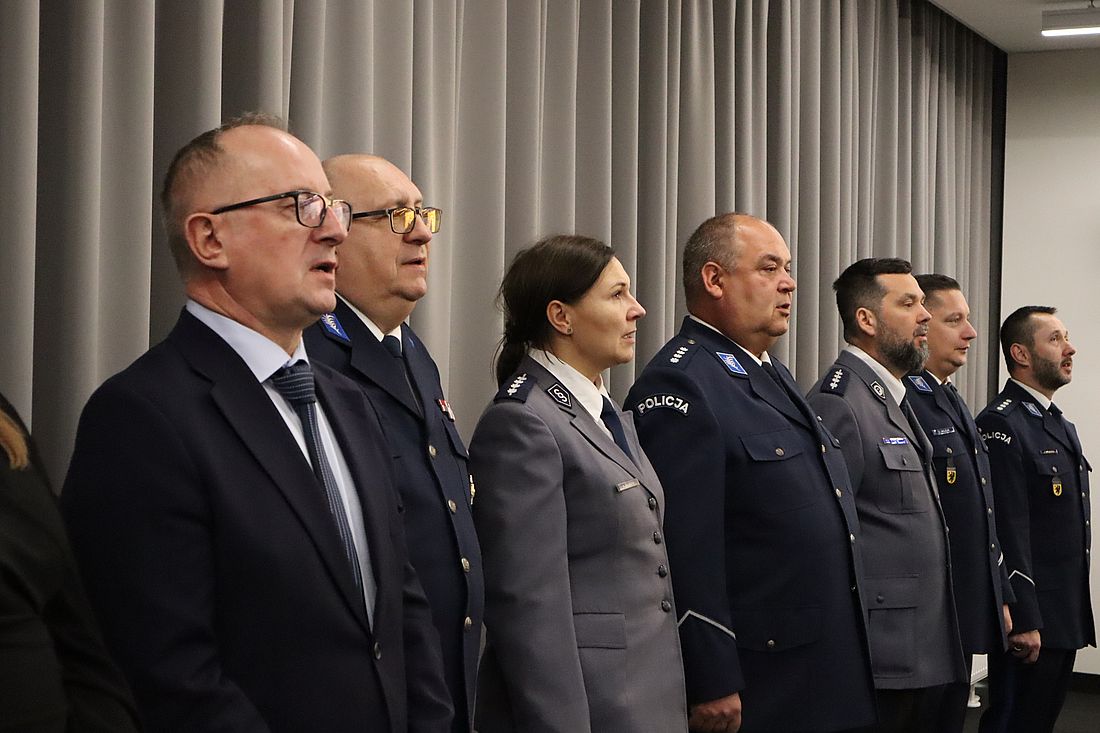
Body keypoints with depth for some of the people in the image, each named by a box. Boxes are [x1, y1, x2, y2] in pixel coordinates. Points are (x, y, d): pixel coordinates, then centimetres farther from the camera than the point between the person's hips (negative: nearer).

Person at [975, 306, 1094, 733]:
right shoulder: (1002, 424, -14)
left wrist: (1077, 613, 18)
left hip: (1067, 616, 9)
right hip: (1029, 617, -9)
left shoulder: (1063, 427, 17)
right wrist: (1024, 621, -22)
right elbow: (1009, 532, -20)